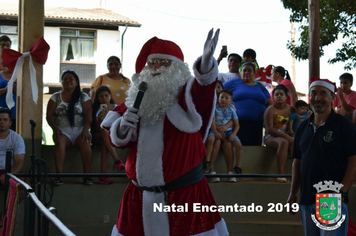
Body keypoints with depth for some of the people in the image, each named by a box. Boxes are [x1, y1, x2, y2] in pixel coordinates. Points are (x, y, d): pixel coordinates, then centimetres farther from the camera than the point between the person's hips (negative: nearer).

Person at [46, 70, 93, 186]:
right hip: (62, 131, 1)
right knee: (59, 141, -34)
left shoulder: (84, 97, 10)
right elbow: (49, 115, 6)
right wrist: (55, 128, -13)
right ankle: (59, 175, -39)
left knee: (85, 142, -34)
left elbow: (88, 116, 0)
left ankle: (87, 175, -31)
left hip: (79, 130, 0)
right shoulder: (55, 97, 14)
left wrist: (85, 130, -18)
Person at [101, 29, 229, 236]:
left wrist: (207, 60, -49)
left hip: (185, 192, -4)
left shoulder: (186, 95, -4)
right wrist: (123, 126, -9)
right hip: (141, 194, 5)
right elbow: (117, 140, 15)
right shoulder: (137, 98, 9)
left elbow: (203, 87, -28)